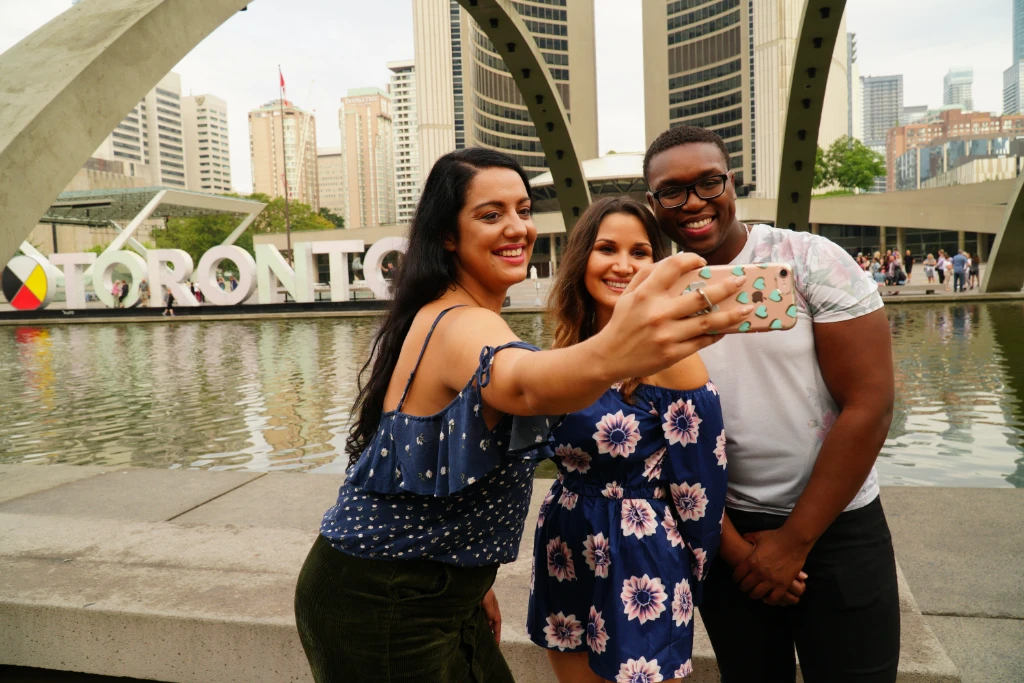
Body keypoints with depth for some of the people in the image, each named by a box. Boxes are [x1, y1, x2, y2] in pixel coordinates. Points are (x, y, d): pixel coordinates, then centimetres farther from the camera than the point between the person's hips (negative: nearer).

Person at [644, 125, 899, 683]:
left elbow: (869, 406, -13)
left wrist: (795, 539, -11)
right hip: (726, 530, 2)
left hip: (836, 527, -2)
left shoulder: (811, 260, -11)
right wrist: (732, 545, -4)